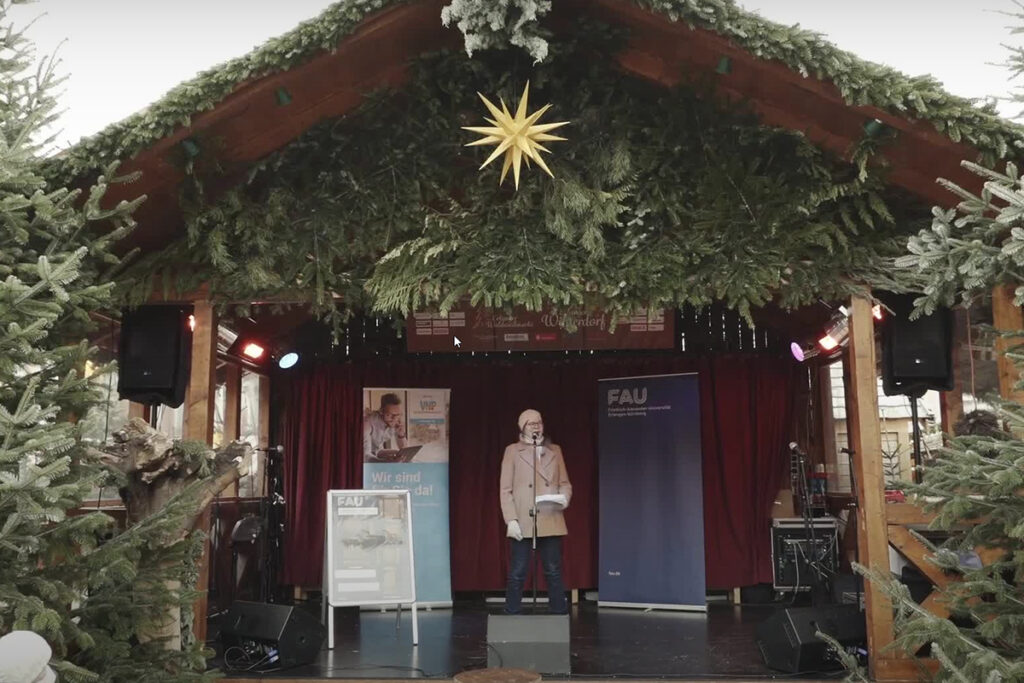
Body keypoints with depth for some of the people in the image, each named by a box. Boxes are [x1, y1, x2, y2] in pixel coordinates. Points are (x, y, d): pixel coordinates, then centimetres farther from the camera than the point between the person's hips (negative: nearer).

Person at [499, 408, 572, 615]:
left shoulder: (554, 450, 14)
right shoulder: (513, 451, 5)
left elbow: (565, 483, 15)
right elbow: (506, 489, 0)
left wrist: (564, 497, -8)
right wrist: (511, 519, -11)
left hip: (551, 521, 3)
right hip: (523, 522, -3)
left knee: (554, 572, 7)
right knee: (517, 573, 1)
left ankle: (559, 613, 15)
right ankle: (512, 614, 11)